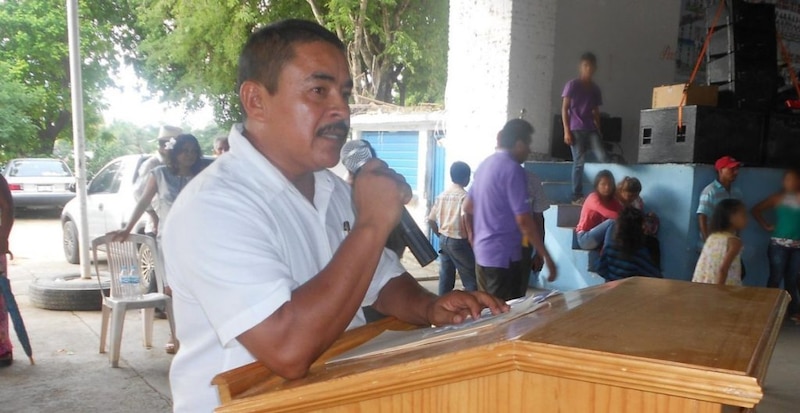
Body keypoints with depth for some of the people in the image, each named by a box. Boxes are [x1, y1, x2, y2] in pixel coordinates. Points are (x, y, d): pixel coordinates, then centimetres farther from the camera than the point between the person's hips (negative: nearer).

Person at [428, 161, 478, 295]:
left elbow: (431, 220, 8)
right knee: (471, 279, 2)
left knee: (445, 277, 12)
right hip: (458, 241, -7)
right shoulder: (464, 196, -12)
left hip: (443, 240, 7)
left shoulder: (442, 195, 8)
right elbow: (465, 220, -25)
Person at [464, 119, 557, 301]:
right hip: (503, 255, -9)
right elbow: (523, 220, -20)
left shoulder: (484, 165, 10)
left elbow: (467, 207, 19)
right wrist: (546, 256, -15)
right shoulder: (513, 170, -16)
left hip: (482, 252, 9)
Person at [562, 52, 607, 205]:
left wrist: (599, 131, 11)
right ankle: (577, 196, 0)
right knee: (579, 161, -7)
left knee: (602, 157, -11)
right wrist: (566, 131, -10)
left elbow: (596, 112, 18)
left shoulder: (595, 89, 14)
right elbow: (564, 109, -3)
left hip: (591, 129, 5)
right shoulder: (572, 85, -1)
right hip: (576, 129, -5)